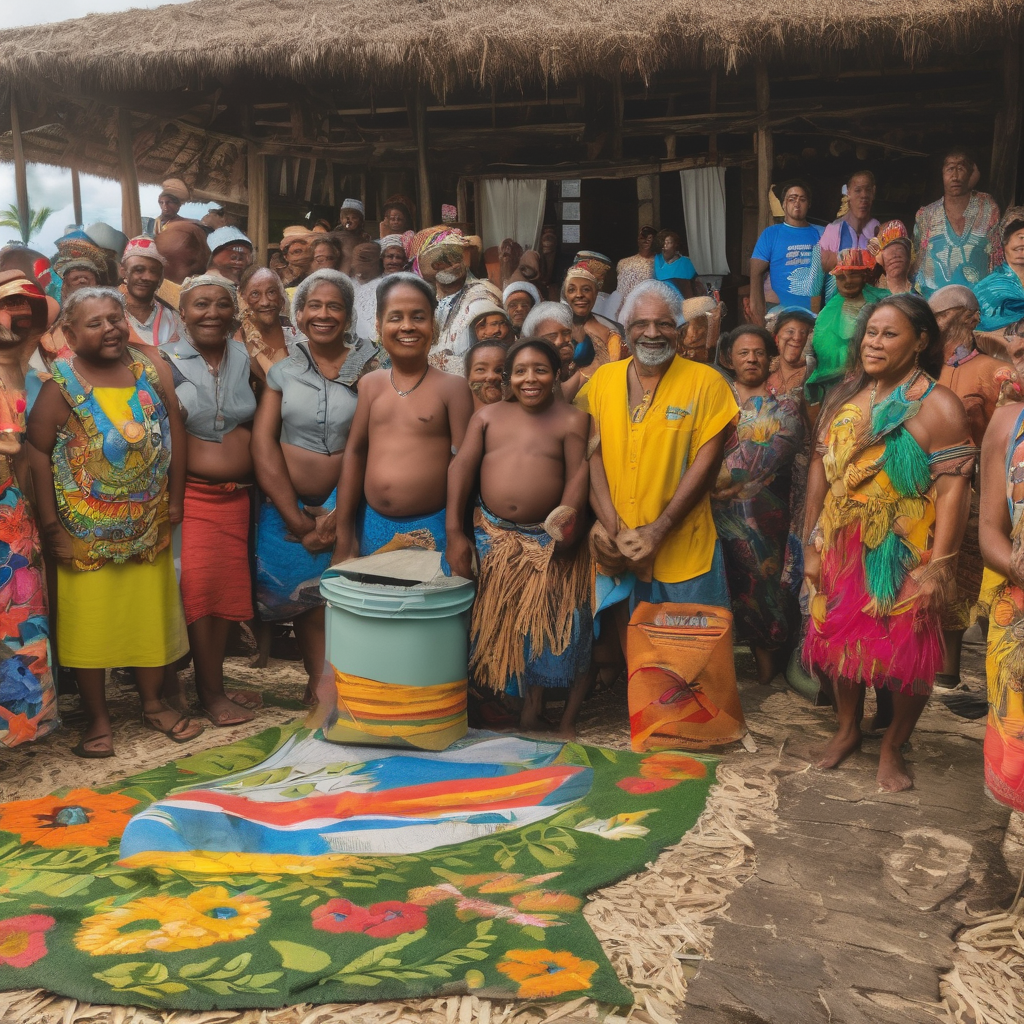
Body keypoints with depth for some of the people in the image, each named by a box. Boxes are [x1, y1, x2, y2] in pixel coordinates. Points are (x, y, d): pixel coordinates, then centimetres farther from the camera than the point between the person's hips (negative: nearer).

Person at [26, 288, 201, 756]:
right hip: (86, 530, -3)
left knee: (152, 613, 12)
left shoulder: (152, 367, 0)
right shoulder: (60, 383, -10)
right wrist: (50, 524, -14)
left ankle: (153, 703, 30)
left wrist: (174, 500, 2)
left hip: (148, 524, 3)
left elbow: (174, 432, 4)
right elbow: (37, 452, -11)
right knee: (89, 621, 5)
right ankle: (97, 719, 20)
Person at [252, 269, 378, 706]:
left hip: (342, 505, -1)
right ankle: (321, 683, 16)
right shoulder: (282, 371, 4)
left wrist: (338, 516, -11)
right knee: (302, 593, 3)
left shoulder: (368, 370, -2)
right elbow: (262, 441, -2)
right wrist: (298, 520, -10)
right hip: (284, 504, 2)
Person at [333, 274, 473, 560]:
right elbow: (354, 452, 7)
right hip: (372, 525, 4)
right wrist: (344, 535, 5)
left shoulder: (452, 387, -4)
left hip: (432, 529, -3)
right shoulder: (370, 384, 7)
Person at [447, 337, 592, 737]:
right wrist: (454, 532, -5)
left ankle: (568, 719, 15)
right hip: (496, 537, 4)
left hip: (551, 540, -3)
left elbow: (578, 475, -10)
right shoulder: (487, 416, 7)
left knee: (560, 628, -1)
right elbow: (462, 466, 2)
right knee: (508, 622, 11)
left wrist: (568, 515, -30)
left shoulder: (571, 420, -2)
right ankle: (530, 703, 30)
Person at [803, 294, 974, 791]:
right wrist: (811, 545, 4)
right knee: (839, 642, 15)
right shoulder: (844, 399, 5)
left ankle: (892, 747, 28)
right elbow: (820, 471, 8)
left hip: (903, 558, -4)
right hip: (842, 550, 5)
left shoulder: (938, 407, -12)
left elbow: (953, 490, -15)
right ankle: (847, 729, 38)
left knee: (906, 655, 6)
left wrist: (937, 568, -19)